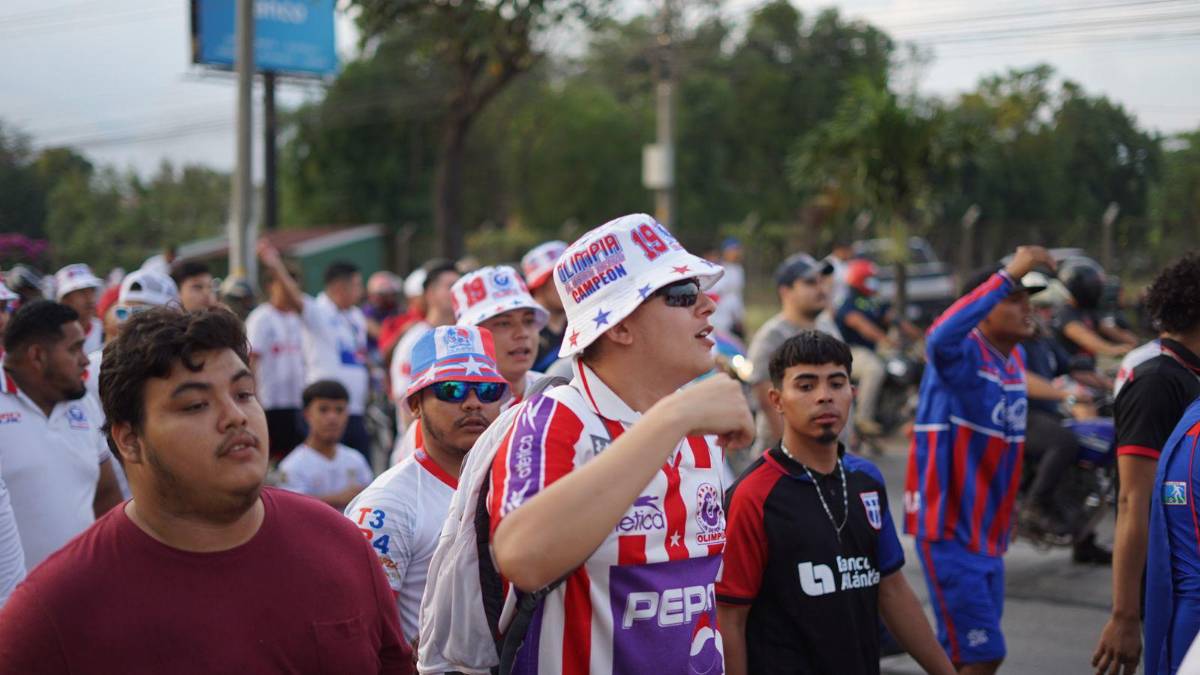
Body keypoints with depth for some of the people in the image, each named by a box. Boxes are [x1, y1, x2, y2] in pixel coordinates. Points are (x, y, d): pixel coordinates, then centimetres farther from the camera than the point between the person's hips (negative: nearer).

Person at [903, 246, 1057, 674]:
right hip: (949, 531, -9)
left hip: (988, 533, 9)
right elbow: (939, 338, -41)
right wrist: (1007, 276, -43)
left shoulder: (1016, 359, 11)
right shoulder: (963, 354, -15)